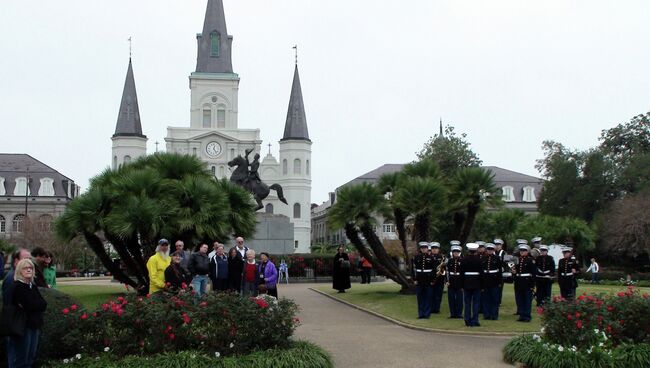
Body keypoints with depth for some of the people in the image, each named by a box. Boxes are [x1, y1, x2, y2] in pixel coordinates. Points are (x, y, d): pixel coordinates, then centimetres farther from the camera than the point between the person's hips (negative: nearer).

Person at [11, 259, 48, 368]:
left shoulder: (33, 286, 14)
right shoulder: (18, 286, -9)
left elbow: (44, 304, 5)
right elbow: (30, 305, -20)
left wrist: (33, 304, -10)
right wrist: (38, 304, -4)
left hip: (35, 325, 8)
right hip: (23, 325, -8)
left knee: (31, 357, 11)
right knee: (22, 359, -5)